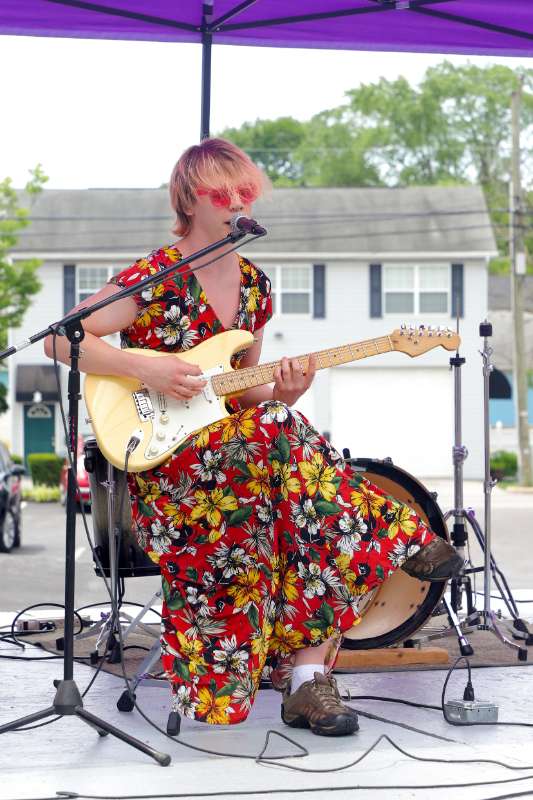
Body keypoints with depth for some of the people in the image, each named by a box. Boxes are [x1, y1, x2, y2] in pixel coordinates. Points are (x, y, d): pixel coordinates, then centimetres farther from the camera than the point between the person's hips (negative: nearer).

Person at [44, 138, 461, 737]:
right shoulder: (154, 278, -7)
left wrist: (278, 394, -4)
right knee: (283, 442, -34)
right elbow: (60, 340, -10)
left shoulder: (254, 285, 13)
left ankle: (307, 675, -26)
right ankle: (395, 539, -16)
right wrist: (144, 369, -20)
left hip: (233, 449, 6)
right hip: (162, 458, -6)